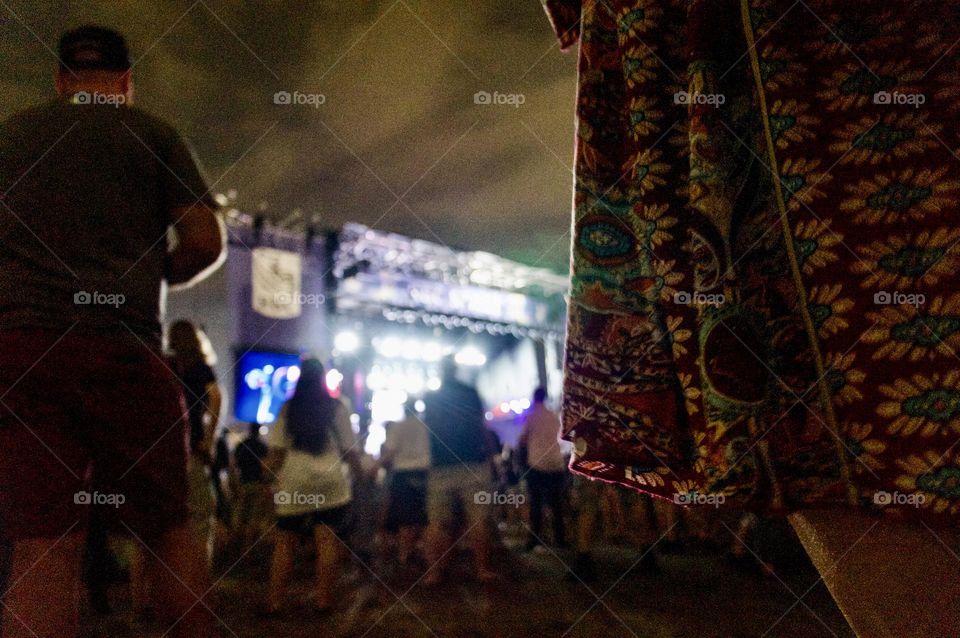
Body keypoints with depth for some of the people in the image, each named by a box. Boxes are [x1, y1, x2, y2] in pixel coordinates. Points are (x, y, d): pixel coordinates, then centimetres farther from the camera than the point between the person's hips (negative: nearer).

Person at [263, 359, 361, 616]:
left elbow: (276, 451, 4)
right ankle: (323, 598, 1)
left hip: (293, 484, 1)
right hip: (330, 483, -1)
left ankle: (276, 601, 6)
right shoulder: (335, 408, 3)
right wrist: (361, 473, 15)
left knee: (284, 542, 7)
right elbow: (349, 449, 3)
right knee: (326, 539, 1)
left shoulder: (287, 410, 7)